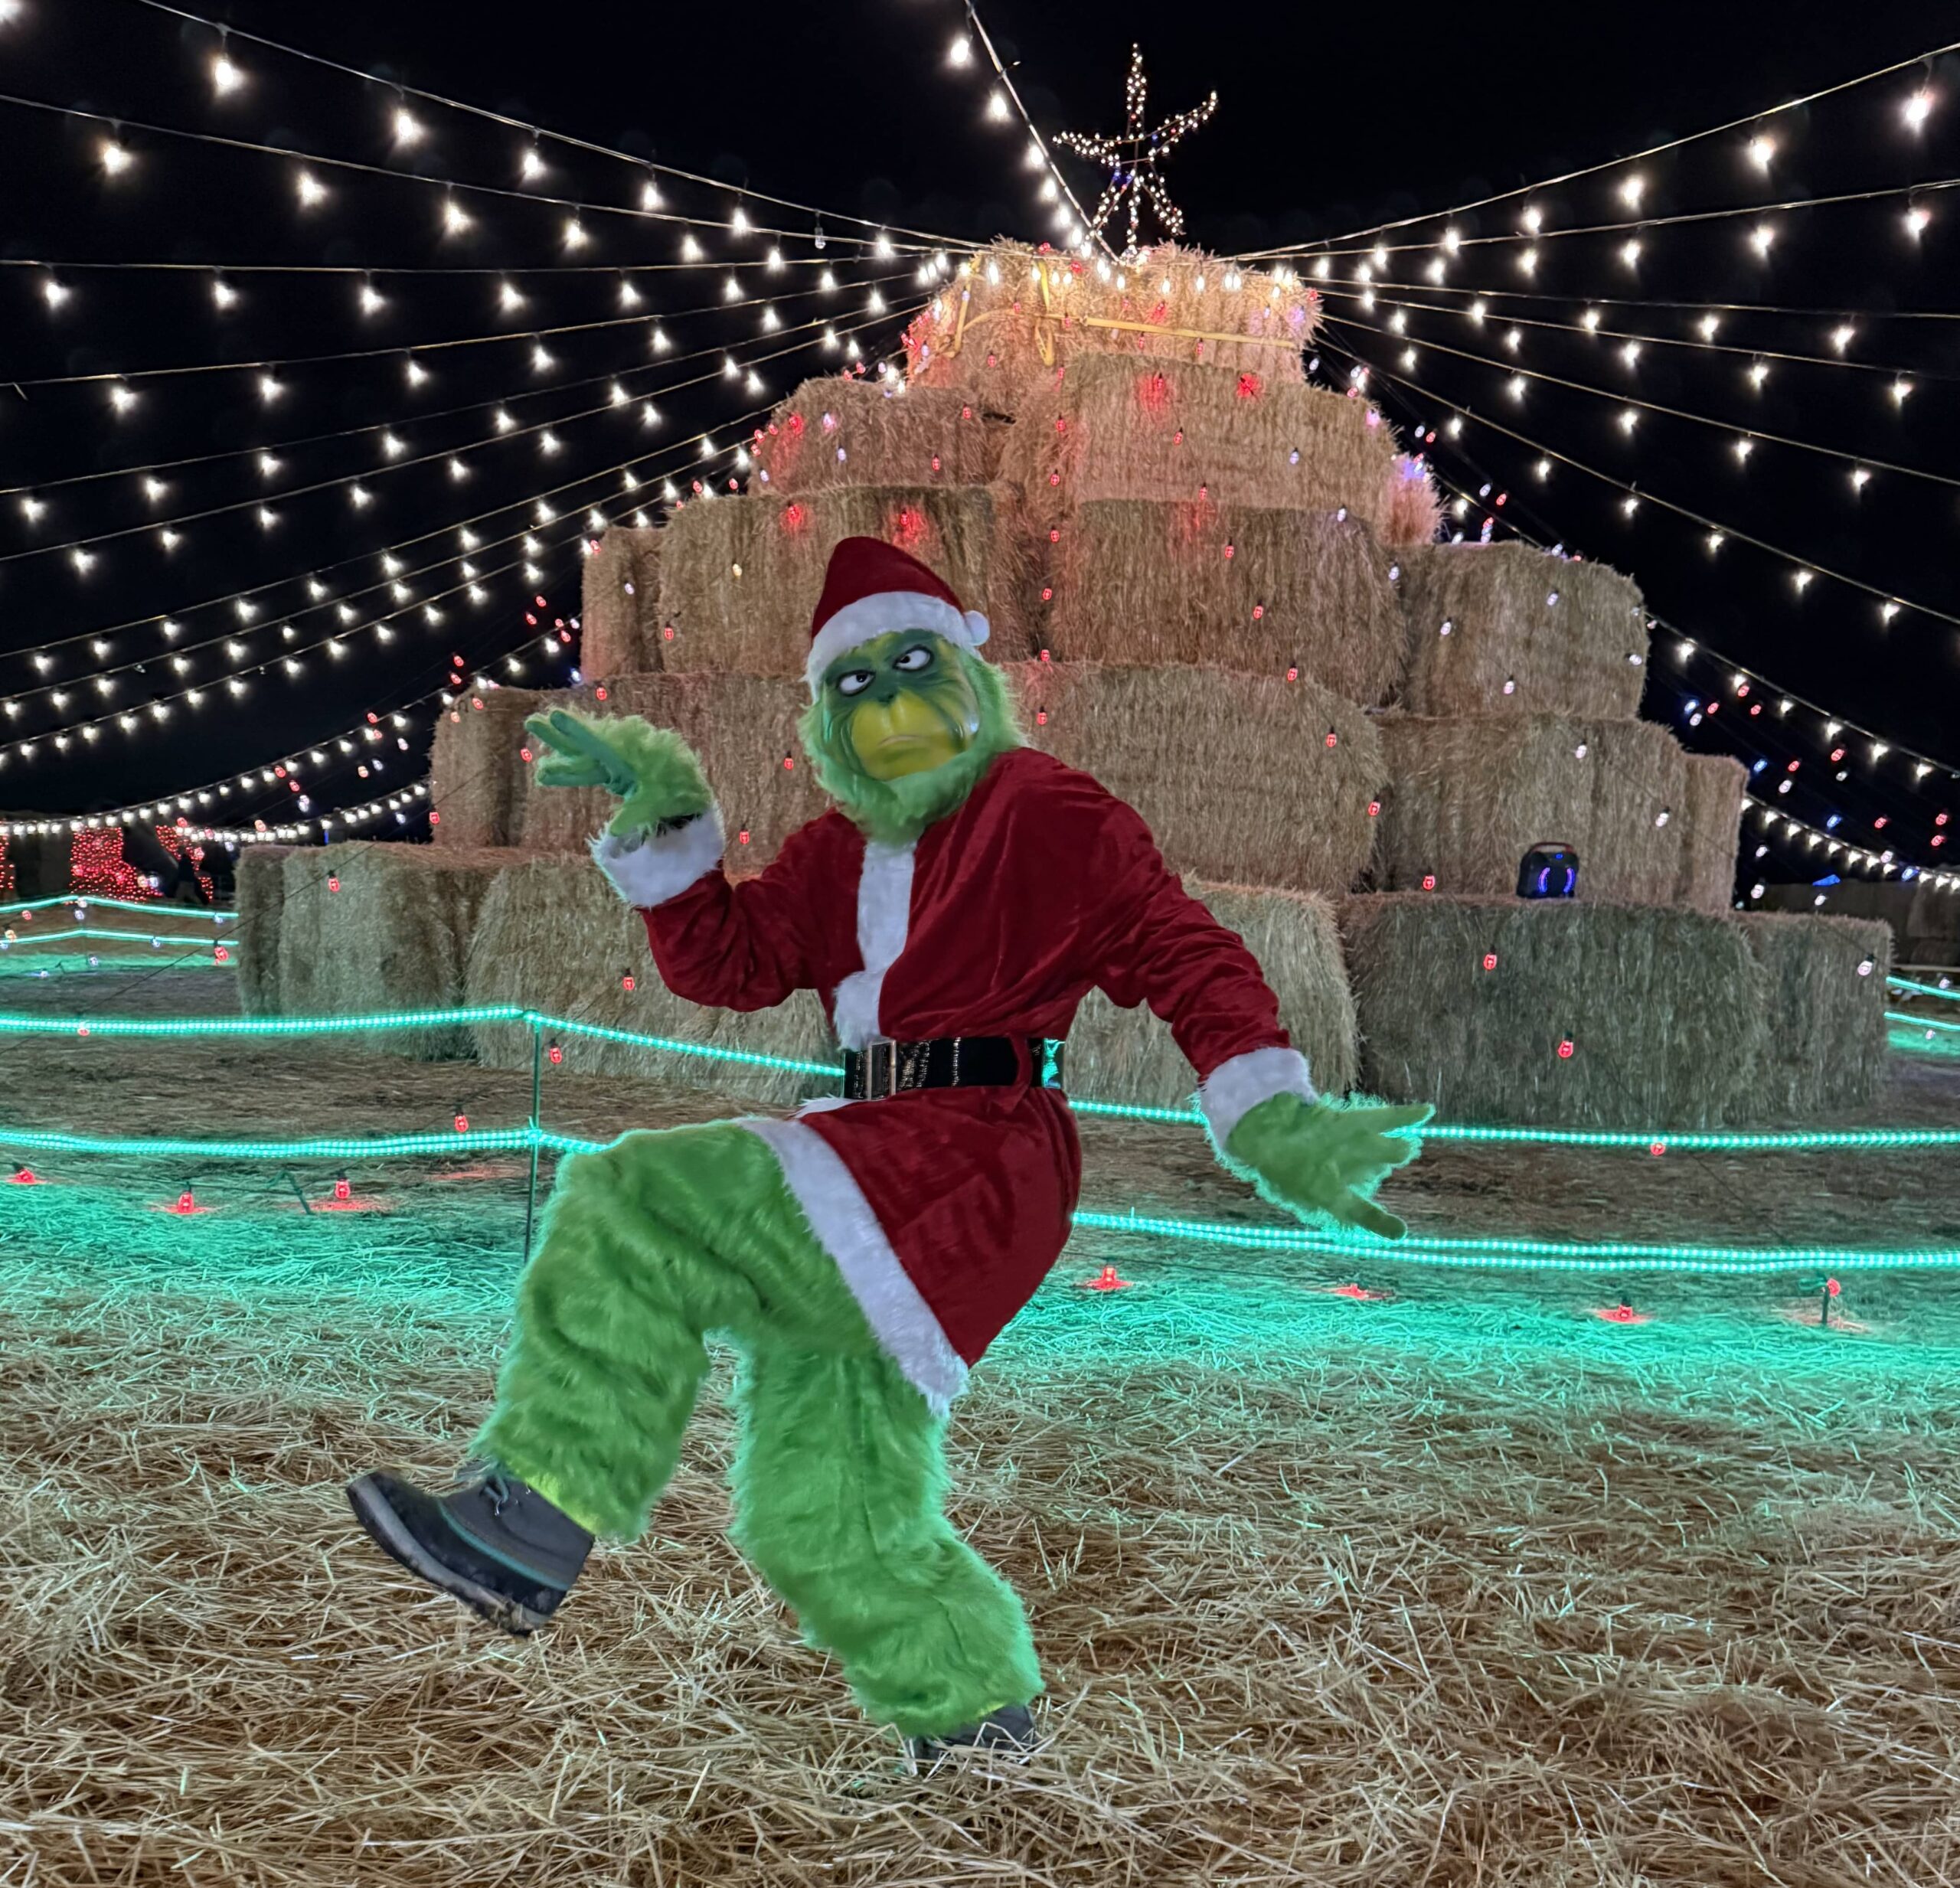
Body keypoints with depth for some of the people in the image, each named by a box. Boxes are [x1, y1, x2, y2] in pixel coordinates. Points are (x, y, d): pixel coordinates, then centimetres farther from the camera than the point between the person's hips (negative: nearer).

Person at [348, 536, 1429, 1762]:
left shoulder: (1049, 814, -1)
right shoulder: (837, 853, 20)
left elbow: (1188, 957, -6)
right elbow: (729, 966, 14)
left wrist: (1276, 1126, -17)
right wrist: (664, 820, 2)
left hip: (980, 1159, -8)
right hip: (869, 1172, 8)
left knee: (637, 1211, -24)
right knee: (821, 1514, 14)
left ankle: (535, 1527, -18)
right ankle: (976, 1717, 34)